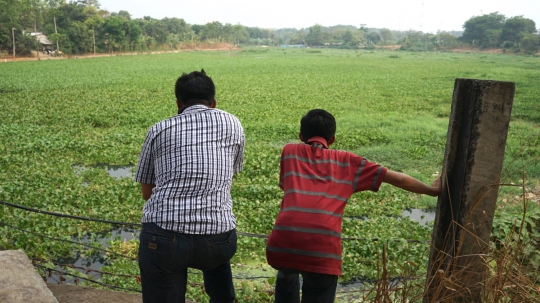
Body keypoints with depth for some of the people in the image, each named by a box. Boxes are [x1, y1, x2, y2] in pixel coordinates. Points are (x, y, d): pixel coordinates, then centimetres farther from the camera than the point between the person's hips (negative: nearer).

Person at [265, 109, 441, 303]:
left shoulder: (289, 152, 19)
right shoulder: (347, 161, 19)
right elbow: (397, 178, 24)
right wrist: (432, 190, 38)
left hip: (282, 243, 2)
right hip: (323, 249, -2)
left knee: (287, 276, 35)